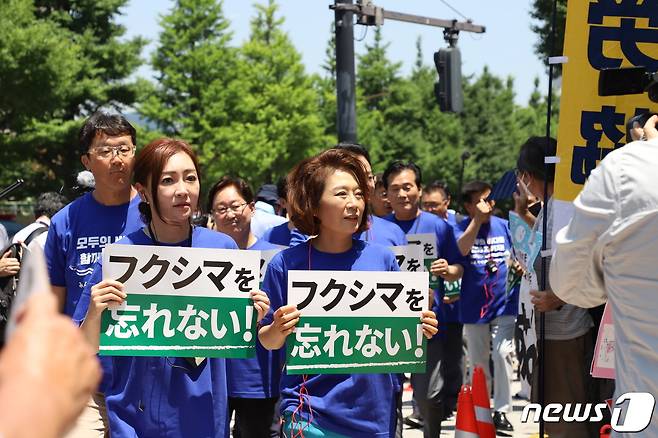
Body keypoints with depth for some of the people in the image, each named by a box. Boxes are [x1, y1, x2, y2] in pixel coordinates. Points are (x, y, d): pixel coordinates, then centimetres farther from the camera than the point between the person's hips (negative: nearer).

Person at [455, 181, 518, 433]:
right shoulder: (461, 228, -2)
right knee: (477, 363, 9)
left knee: (502, 354, -14)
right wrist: (478, 218, -21)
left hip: (505, 302, 0)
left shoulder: (503, 226, 4)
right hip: (474, 306, 0)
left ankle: (502, 411, -5)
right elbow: (462, 249, -23)